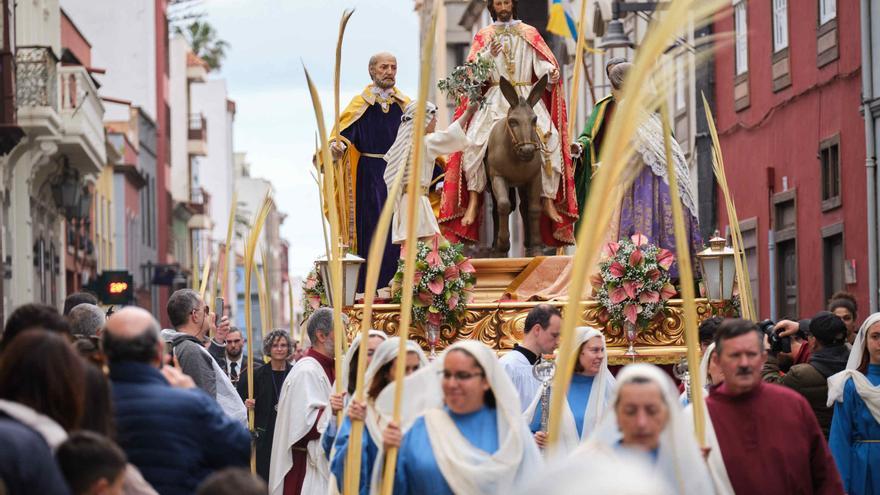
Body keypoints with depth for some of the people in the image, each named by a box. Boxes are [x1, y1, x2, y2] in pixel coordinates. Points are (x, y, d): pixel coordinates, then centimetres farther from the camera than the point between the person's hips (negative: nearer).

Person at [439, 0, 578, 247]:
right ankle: (473, 200, -20)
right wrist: (488, 55, -19)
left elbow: (543, 63, 3)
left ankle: (548, 200, -15)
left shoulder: (530, 34, 12)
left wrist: (551, 73, -20)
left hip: (527, 97, 0)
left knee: (550, 138, -20)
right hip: (494, 99, 0)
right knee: (473, 140, -23)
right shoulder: (483, 36, 11)